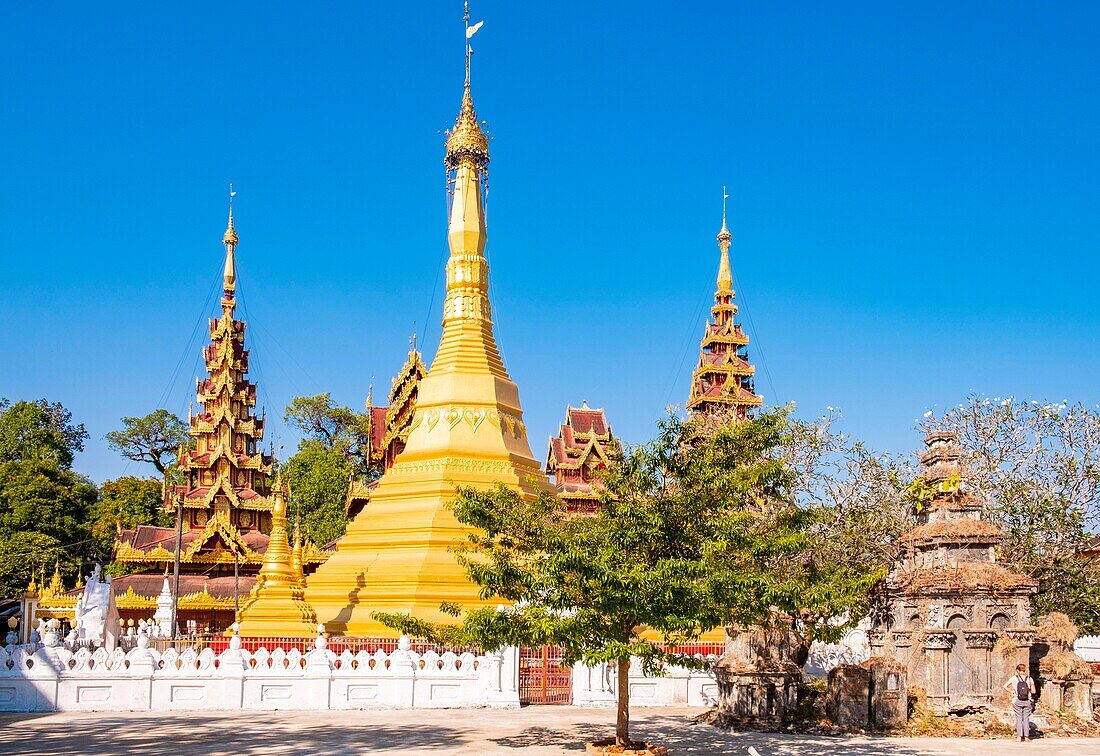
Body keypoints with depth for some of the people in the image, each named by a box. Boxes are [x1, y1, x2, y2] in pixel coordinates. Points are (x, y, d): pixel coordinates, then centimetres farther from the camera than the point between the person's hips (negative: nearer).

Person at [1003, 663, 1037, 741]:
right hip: (1027, 702, 1)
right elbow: (1033, 691, 0)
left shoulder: (1014, 678, -3)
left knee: (1019, 719, 6)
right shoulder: (1029, 679, -1)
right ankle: (1026, 737, 8)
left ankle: (1019, 737, 4)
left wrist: (1012, 692, 3)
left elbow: (1005, 686, -7)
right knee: (1026, 719, 8)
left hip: (1017, 701, -1)